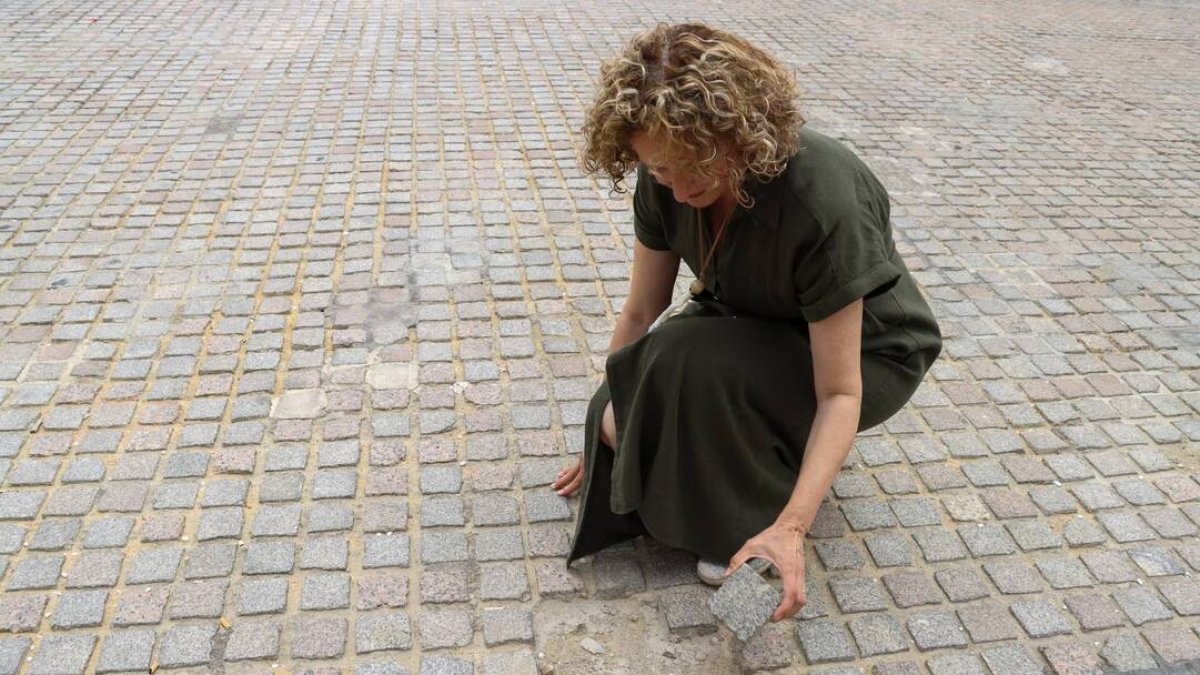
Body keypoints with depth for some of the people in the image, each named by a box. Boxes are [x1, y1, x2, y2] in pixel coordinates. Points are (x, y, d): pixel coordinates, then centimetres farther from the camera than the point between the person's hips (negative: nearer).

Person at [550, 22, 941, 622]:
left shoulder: (821, 200, -36)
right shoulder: (664, 181, -19)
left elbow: (840, 391, -32)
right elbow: (640, 311, -6)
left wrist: (789, 528, -41)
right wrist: (604, 424, 0)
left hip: (867, 353, -6)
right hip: (753, 328, 6)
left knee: (694, 362, -34)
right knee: (622, 424, -13)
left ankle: (747, 518, -9)